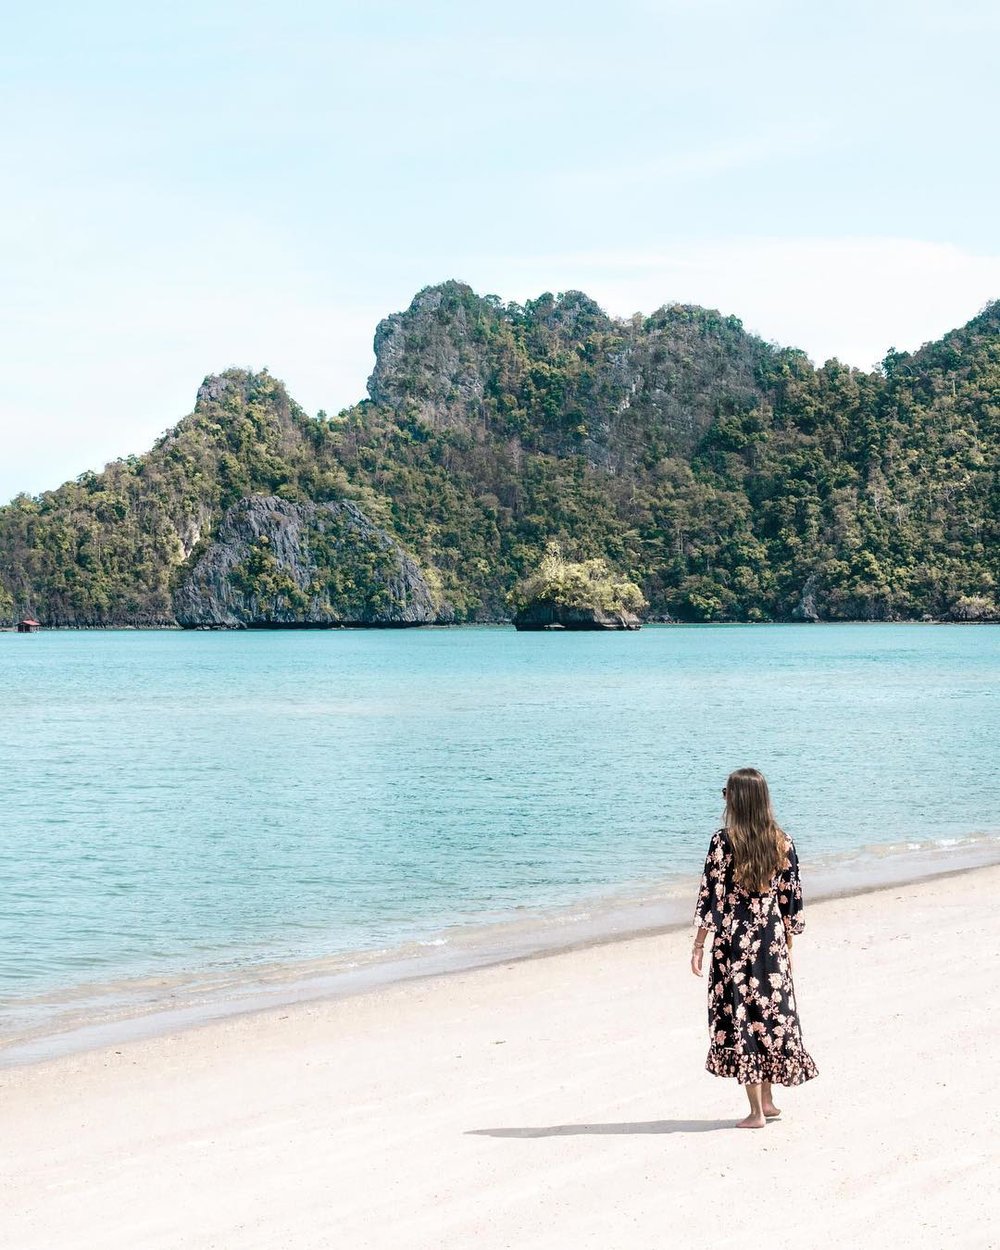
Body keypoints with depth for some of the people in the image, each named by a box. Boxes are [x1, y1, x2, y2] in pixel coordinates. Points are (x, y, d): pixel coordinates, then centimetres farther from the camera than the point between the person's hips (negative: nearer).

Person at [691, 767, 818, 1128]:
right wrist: (787, 945, 16)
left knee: (740, 1016, 3)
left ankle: (756, 1111, 6)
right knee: (771, 1012, 16)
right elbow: (791, 898, 6)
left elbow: (711, 895, -10)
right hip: (772, 940, 4)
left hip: (734, 941, -4)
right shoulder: (782, 842, 1)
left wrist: (699, 945, -3)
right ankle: (767, 1101, 24)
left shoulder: (723, 841, -11)